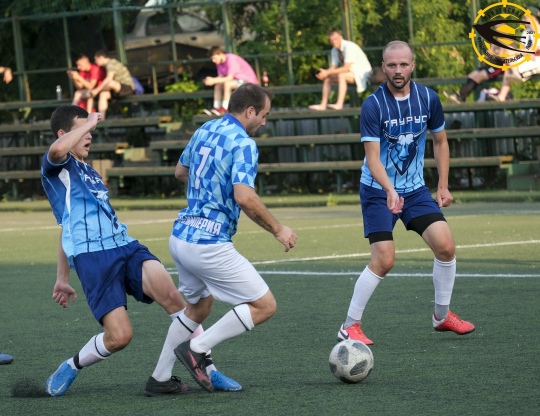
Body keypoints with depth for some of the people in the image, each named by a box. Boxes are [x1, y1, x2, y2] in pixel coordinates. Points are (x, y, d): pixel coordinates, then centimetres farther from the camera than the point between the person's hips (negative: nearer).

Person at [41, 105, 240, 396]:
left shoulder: (88, 172, 29)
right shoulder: (57, 167, 4)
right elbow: (57, 149, -24)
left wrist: (62, 279, 38)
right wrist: (88, 122, -8)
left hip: (125, 247, 7)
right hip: (91, 255, -7)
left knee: (172, 296, -20)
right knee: (119, 336, -16)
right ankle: (72, 367, 14)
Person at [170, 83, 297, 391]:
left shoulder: (205, 131, 12)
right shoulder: (243, 143, -14)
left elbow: (181, 172, 28)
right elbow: (245, 198, -25)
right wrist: (278, 230, -12)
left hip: (180, 237, 9)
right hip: (209, 244, -9)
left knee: (198, 308, 28)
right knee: (265, 306, -2)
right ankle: (197, 350, -4)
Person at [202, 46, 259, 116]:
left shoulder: (231, 59, -25)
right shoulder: (219, 62, 2)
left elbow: (229, 78, -29)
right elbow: (221, 77, 1)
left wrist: (214, 81, -31)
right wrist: (211, 79, -19)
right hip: (237, 80, 9)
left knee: (227, 84, -31)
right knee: (218, 85, -6)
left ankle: (224, 109, -28)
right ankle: (216, 108, -12)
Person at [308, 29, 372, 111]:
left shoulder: (349, 47, -24)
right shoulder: (335, 50, 3)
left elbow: (346, 68, -28)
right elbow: (333, 68, 5)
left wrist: (328, 72, -28)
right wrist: (325, 72, -19)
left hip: (362, 73, -9)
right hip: (350, 72, 9)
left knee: (341, 75, -34)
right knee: (327, 78, -2)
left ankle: (339, 104, -40)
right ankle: (323, 105, -10)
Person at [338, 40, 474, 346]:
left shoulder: (428, 99, -4)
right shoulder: (373, 105, -18)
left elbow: (440, 141, 12)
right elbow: (373, 157, -23)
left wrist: (443, 186, 7)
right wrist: (390, 191, -39)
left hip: (415, 188, 4)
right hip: (378, 191, -4)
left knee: (446, 246, -9)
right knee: (384, 261, -14)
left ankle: (442, 315, 13)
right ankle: (351, 326, 1)